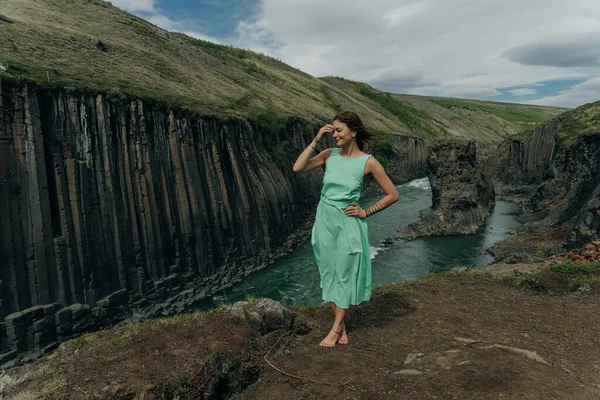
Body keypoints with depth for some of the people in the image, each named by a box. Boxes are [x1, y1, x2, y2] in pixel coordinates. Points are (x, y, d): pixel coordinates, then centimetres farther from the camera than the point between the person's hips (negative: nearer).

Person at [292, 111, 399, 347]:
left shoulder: (368, 162, -9)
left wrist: (365, 212, -5)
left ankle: (335, 329, 22)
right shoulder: (329, 155, 1)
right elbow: (298, 168, -9)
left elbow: (392, 195, -3)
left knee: (344, 276, 7)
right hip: (325, 221, 5)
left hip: (347, 225, -4)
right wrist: (316, 141, -9)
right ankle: (342, 328, 28)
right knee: (329, 274, 12)